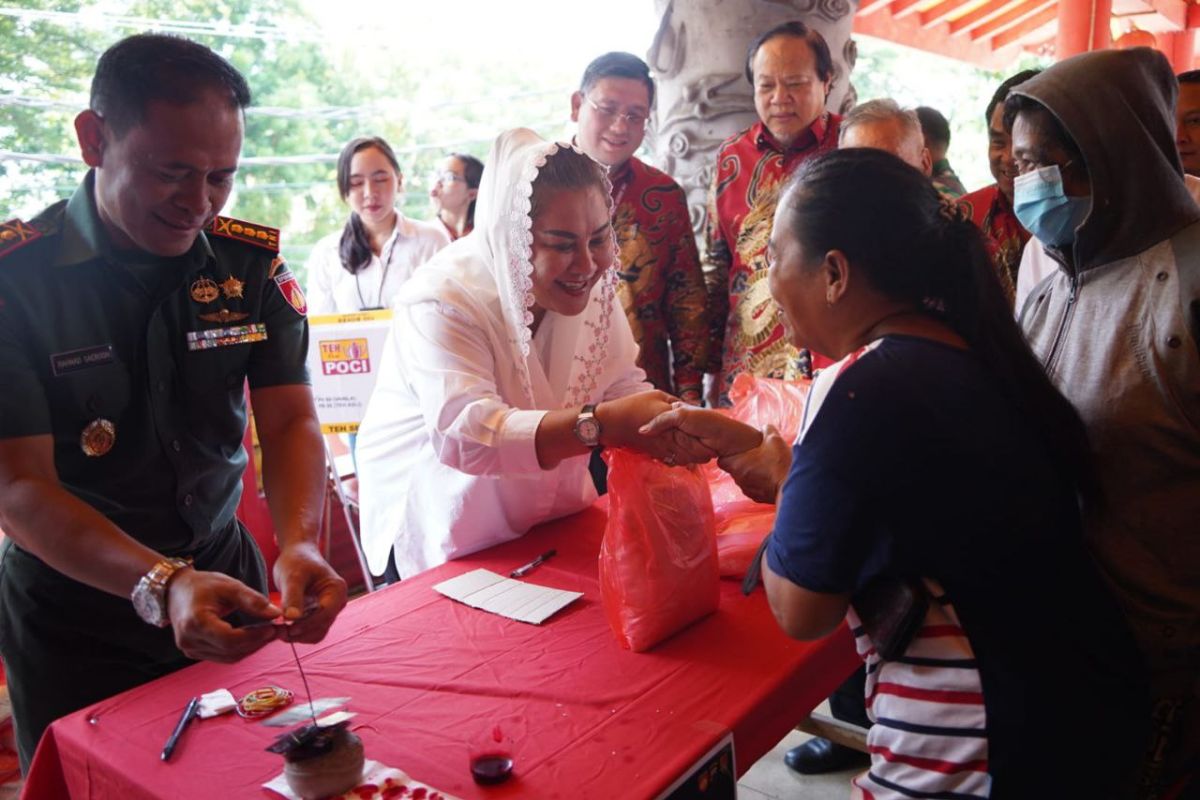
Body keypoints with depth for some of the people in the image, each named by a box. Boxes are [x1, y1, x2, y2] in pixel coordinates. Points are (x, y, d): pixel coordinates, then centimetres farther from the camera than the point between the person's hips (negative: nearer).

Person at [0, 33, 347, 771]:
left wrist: (300, 543, -29)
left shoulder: (253, 262, -6)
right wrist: (161, 585, -37)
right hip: (75, 608, -3)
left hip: (225, 574, 3)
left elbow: (291, 421, -9)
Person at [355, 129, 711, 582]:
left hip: (548, 514, 5)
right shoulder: (441, 304, -26)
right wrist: (604, 424, -52)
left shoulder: (592, 288, -5)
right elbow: (469, 435, -39)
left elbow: (624, 388, -5)